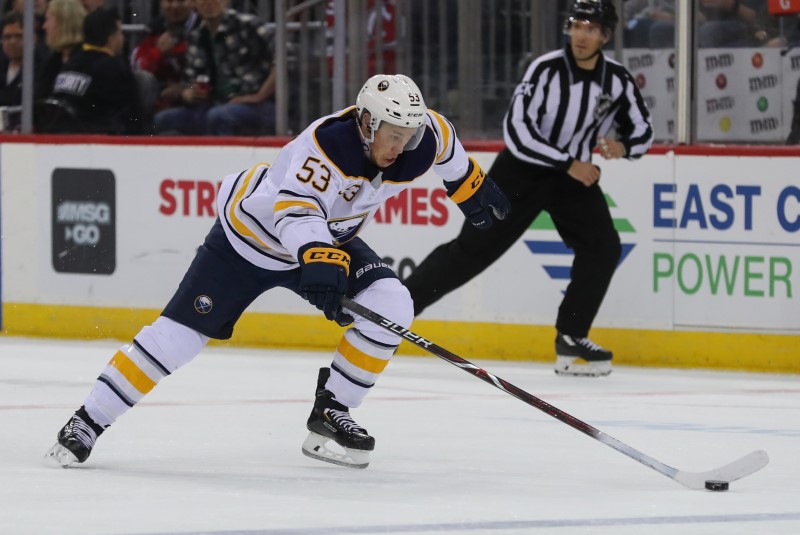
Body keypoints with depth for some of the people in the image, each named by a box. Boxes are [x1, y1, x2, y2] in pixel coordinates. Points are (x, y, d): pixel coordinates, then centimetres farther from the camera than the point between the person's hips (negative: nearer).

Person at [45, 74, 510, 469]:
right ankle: (89, 421, -2)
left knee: (391, 306, -16)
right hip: (251, 233, -6)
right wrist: (318, 262, -66)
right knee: (181, 333, -12)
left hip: (328, 239, 6)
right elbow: (297, 211, -49)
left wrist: (471, 185, 22)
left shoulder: (421, 138, -17)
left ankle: (330, 413, -4)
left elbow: (446, 147, 8)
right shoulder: (327, 144, -37)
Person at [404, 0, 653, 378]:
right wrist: (569, 164, -25)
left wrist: (622, 147, -17)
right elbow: (516, 131, -25)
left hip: (576, 176, 4)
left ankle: (571, 339, -4)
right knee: (472, 249, -7)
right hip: (523, 171, -4)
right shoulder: (546, 70, -21)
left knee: (603, 247, -15)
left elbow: (642, 133, 6)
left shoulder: (618, 80, -6)